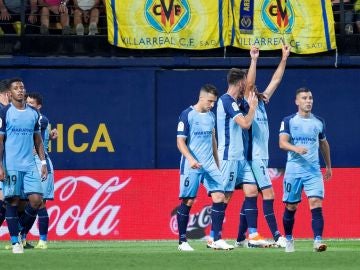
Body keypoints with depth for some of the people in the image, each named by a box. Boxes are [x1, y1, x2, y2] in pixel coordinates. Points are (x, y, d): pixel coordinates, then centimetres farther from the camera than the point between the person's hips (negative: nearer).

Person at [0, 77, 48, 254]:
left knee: (36, 199, -6)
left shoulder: (33, 114, 12)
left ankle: (23, 233, 16)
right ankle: (15, 241, 4)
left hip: (30, 166, 4)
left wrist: (43, 162, 10)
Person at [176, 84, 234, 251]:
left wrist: (217, 162, 22)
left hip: (210, 165, 6)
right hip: (191, 166, -6)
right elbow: (180, 142, -10)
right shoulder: (187, 115, -7)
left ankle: (217, 240, -4)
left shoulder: (211, 116, 12)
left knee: (219, 197, -6)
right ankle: (182, 242, 7)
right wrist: (191, 159, -24)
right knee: (188, 201, -2)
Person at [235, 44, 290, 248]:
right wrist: (254, 60, -25)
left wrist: (284, 59, 12)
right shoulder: (246, 106, -5)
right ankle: (277, 237, -17)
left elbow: (275, 81, 16)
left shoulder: (261, 104, 15)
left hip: (262, 157, 9)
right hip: (254, 157, -9)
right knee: (268, 194, -13)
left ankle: (241, 238, 11)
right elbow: (249, 84, -21)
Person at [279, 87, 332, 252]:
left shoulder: (319, 122, 10)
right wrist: (296, 148, -31)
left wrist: (328, 167, 28)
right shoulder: (289, 121, 1)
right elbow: (282, 143, -11)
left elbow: (324, 144, 24)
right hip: (293, 169, -1)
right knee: (291, 207, 7)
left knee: (316, 203, -15)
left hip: (313, 171, 1)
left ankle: (318, 240, -22)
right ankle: (289, 240, 25)